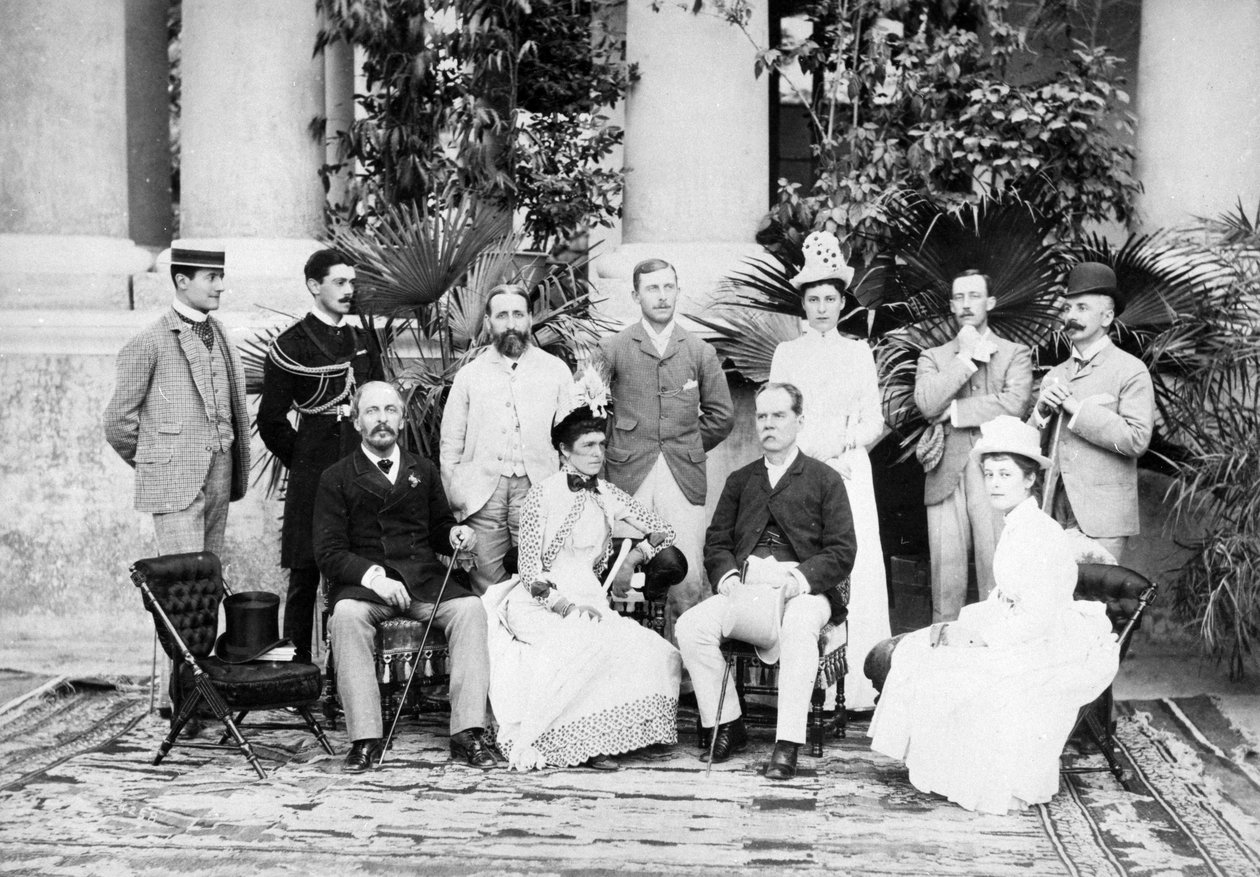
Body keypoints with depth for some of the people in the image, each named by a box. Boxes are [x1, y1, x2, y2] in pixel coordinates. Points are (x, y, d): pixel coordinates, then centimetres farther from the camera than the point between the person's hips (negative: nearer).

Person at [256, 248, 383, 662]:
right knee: (305, 574, 0)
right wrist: (302, 461, 1)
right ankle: (297, 667, 8)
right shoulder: (290, 346, -2)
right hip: (311, 477, -5)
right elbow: (271, 420, -1)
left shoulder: (362, 342, 15)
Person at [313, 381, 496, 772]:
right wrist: (372, 576, -19)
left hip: (423, 579, 3)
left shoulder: (423, 471, 19)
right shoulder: (336, 477, 7)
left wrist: (455, 534, 0)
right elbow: (328, 552, -1)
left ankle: (467, 733, -26)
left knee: (470, 608, -27)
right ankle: (365, 740, -30)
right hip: (363, 582, -2)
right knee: (347, 614, -35)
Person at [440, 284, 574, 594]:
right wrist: (453, 503, 3)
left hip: (538, 489, 0)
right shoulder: (469, 375, 12)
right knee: (487, 588, -1)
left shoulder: (556, 370, 10)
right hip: (482, 494, 1)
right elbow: (451, 444, 13)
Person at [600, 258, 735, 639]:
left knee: (688, 584, -4)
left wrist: (687, 447, 12)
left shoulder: (700, 351, 11)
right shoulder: (612, 348, 5)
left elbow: (721, 415, 16)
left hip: (684, 479, 1)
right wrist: (611, 449, 7)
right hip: (629, 478, -1)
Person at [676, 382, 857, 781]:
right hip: (746, 587, 4)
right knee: (689, 627, -22)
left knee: (799, 628, -38)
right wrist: (727, 576, -7)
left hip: (805, 588, -4)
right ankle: (727, 727, -7)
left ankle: (787, 745, -34)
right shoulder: (740, 480, 23)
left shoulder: (825, 479, 11)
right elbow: (717, 541, 16)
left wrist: (801, 578, -16)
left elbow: (842, 551, 2)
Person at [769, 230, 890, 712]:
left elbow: (874, 424, 10)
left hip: (850, 471, 1)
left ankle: (855, 684, -4)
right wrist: (814, 451, -9)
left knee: (855, 571, -7)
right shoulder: (787, 353, 11)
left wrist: (843, 445, -9)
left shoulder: (859, 352, 13)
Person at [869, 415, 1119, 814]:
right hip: (1031, 647, 10)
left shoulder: (1041, 534, -19)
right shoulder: (1015, 529, 11)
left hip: (1062, 654, -10)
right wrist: (957, 627, 1)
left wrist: (971, 634, -17)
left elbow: (1037, 621, -24)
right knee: (920, 651, 4)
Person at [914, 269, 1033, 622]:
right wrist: (966, 356, -2)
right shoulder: (933, 357, 16)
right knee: (946, 577, -1)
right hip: (946, 476, 2)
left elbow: (1014, 404, -7)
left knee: (998, 577, -4)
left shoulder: (1016, 354, 12)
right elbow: (926, 403, -3)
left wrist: (952, 409, -5)